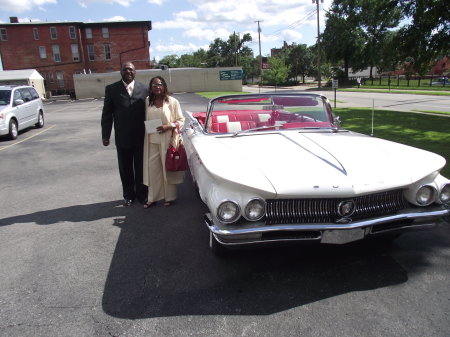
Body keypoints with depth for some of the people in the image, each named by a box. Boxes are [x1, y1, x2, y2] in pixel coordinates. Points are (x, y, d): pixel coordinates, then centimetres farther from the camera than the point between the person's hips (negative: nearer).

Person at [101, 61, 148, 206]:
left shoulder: (143, 88, 2)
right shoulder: (111, 89, 0)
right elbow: (106, 114, 0)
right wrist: (105, 135, -3)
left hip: (141, 136, 0)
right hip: (122, 137, 0)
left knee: (141, 167, 12)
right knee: (125, 169, 12)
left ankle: (142, 193, 29)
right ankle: (128, 194, 28)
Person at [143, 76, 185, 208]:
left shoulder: (172, 101, -5)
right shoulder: (148, 101, 6)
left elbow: (181, 120, -3)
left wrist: (168, 126, -17)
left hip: (168, 141, -3)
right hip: (152, 141, 3)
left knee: (168, 168, 7)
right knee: (152, 168, 6)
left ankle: (169, 197, 21)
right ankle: (152, 197, 18)